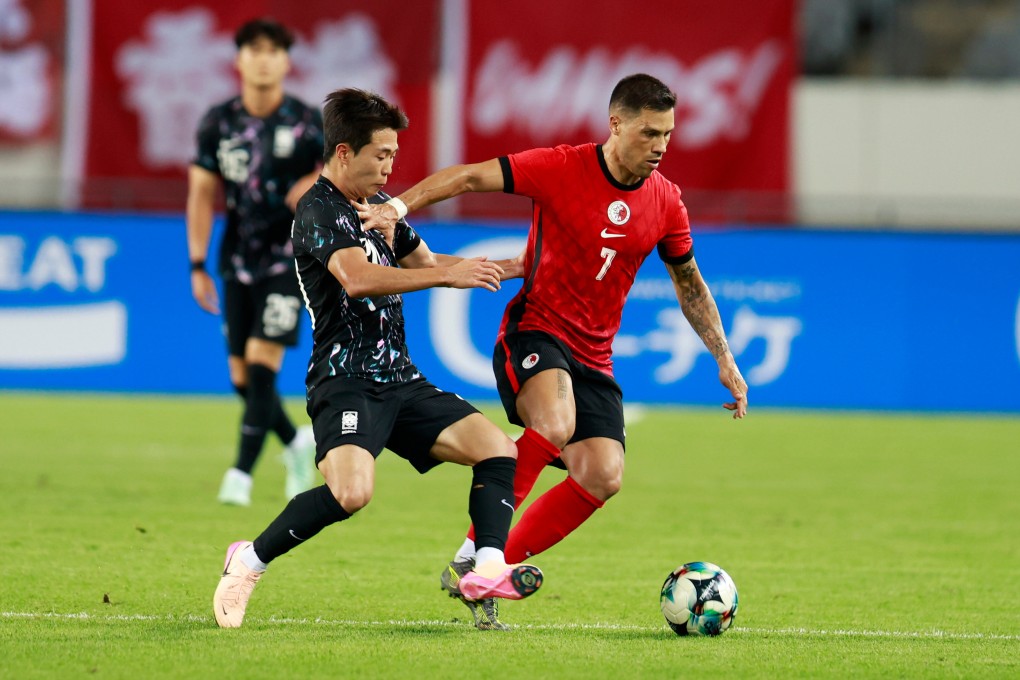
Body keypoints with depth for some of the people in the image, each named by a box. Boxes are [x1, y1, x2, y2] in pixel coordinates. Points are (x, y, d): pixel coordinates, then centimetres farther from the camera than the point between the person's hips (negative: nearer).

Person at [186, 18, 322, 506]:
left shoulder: (307, 122, -6)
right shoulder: (218, 123, 1)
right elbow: (202, 193, 4)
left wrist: (317, 185, -19)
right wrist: (197, 265, 0)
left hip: (289, 261, -4)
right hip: (238, 261, 4)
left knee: (262, 366, -15)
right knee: (242, 378, 4)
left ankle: (241, 474, -12)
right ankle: (297, 444, 30)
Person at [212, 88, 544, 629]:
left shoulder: (380, 205, 17)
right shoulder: (318, 210, -11)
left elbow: (426, 263, 32)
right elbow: (358, 277, -28)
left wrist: (516, 267, 26)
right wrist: (450, 275, -28)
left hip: (399, 380, 9)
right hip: (345, 380, -9)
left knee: (499, 451, -4)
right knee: (351, 491, -30)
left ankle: (487, 568, -15)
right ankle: (249, 561, -12)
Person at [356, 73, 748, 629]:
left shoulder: (665, 202, 3)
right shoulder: (561, 169, -12)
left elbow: (689, 283, 17)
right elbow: (472, 178, -13)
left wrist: (724, 360, 16)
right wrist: (399, 205, -27)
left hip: (592, 355, 6)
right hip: (534, 332, -5)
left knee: (603, 477, -12)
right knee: (555, 426, -34)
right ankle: (471, 555, -24)